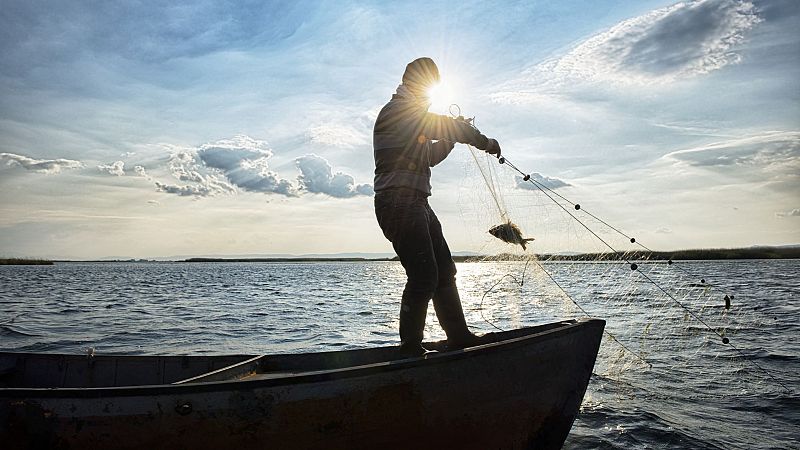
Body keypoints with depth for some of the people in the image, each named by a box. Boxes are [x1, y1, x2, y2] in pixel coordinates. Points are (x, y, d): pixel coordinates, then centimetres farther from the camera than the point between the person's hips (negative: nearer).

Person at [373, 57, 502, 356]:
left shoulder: (414, 115, 27)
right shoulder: (398, 110, -6)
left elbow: (429, 157, 32)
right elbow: (446, 126, -12)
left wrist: (451, 137, 19)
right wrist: (485, 142, -1)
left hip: (418, 205, 11)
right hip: (399, 204, -11)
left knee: (445, 271, 11)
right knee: (424, 276, -15)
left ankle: (459, 337, 19)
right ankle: (410, 349, -6)